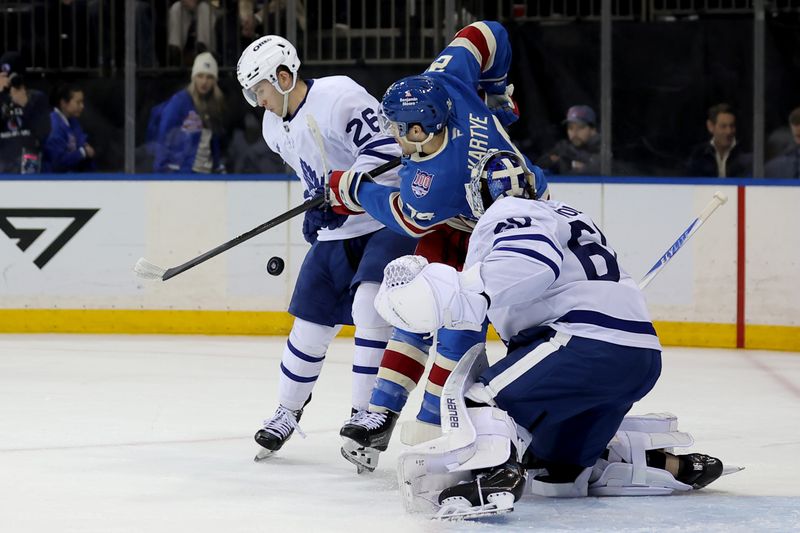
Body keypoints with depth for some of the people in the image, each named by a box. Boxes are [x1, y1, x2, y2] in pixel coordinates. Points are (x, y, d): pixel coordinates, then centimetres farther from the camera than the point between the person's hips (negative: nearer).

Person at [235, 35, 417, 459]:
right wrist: (316, 207, 10)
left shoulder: (339, 97, -21)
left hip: (388, 219, -8)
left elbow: (385, 148, -27)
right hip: (337, 230, 8)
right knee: (310, 321, 10)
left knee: (370, 302, -25)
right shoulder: (274, 127, 7)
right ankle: (289, 408, 29)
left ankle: (367, 412, -20)